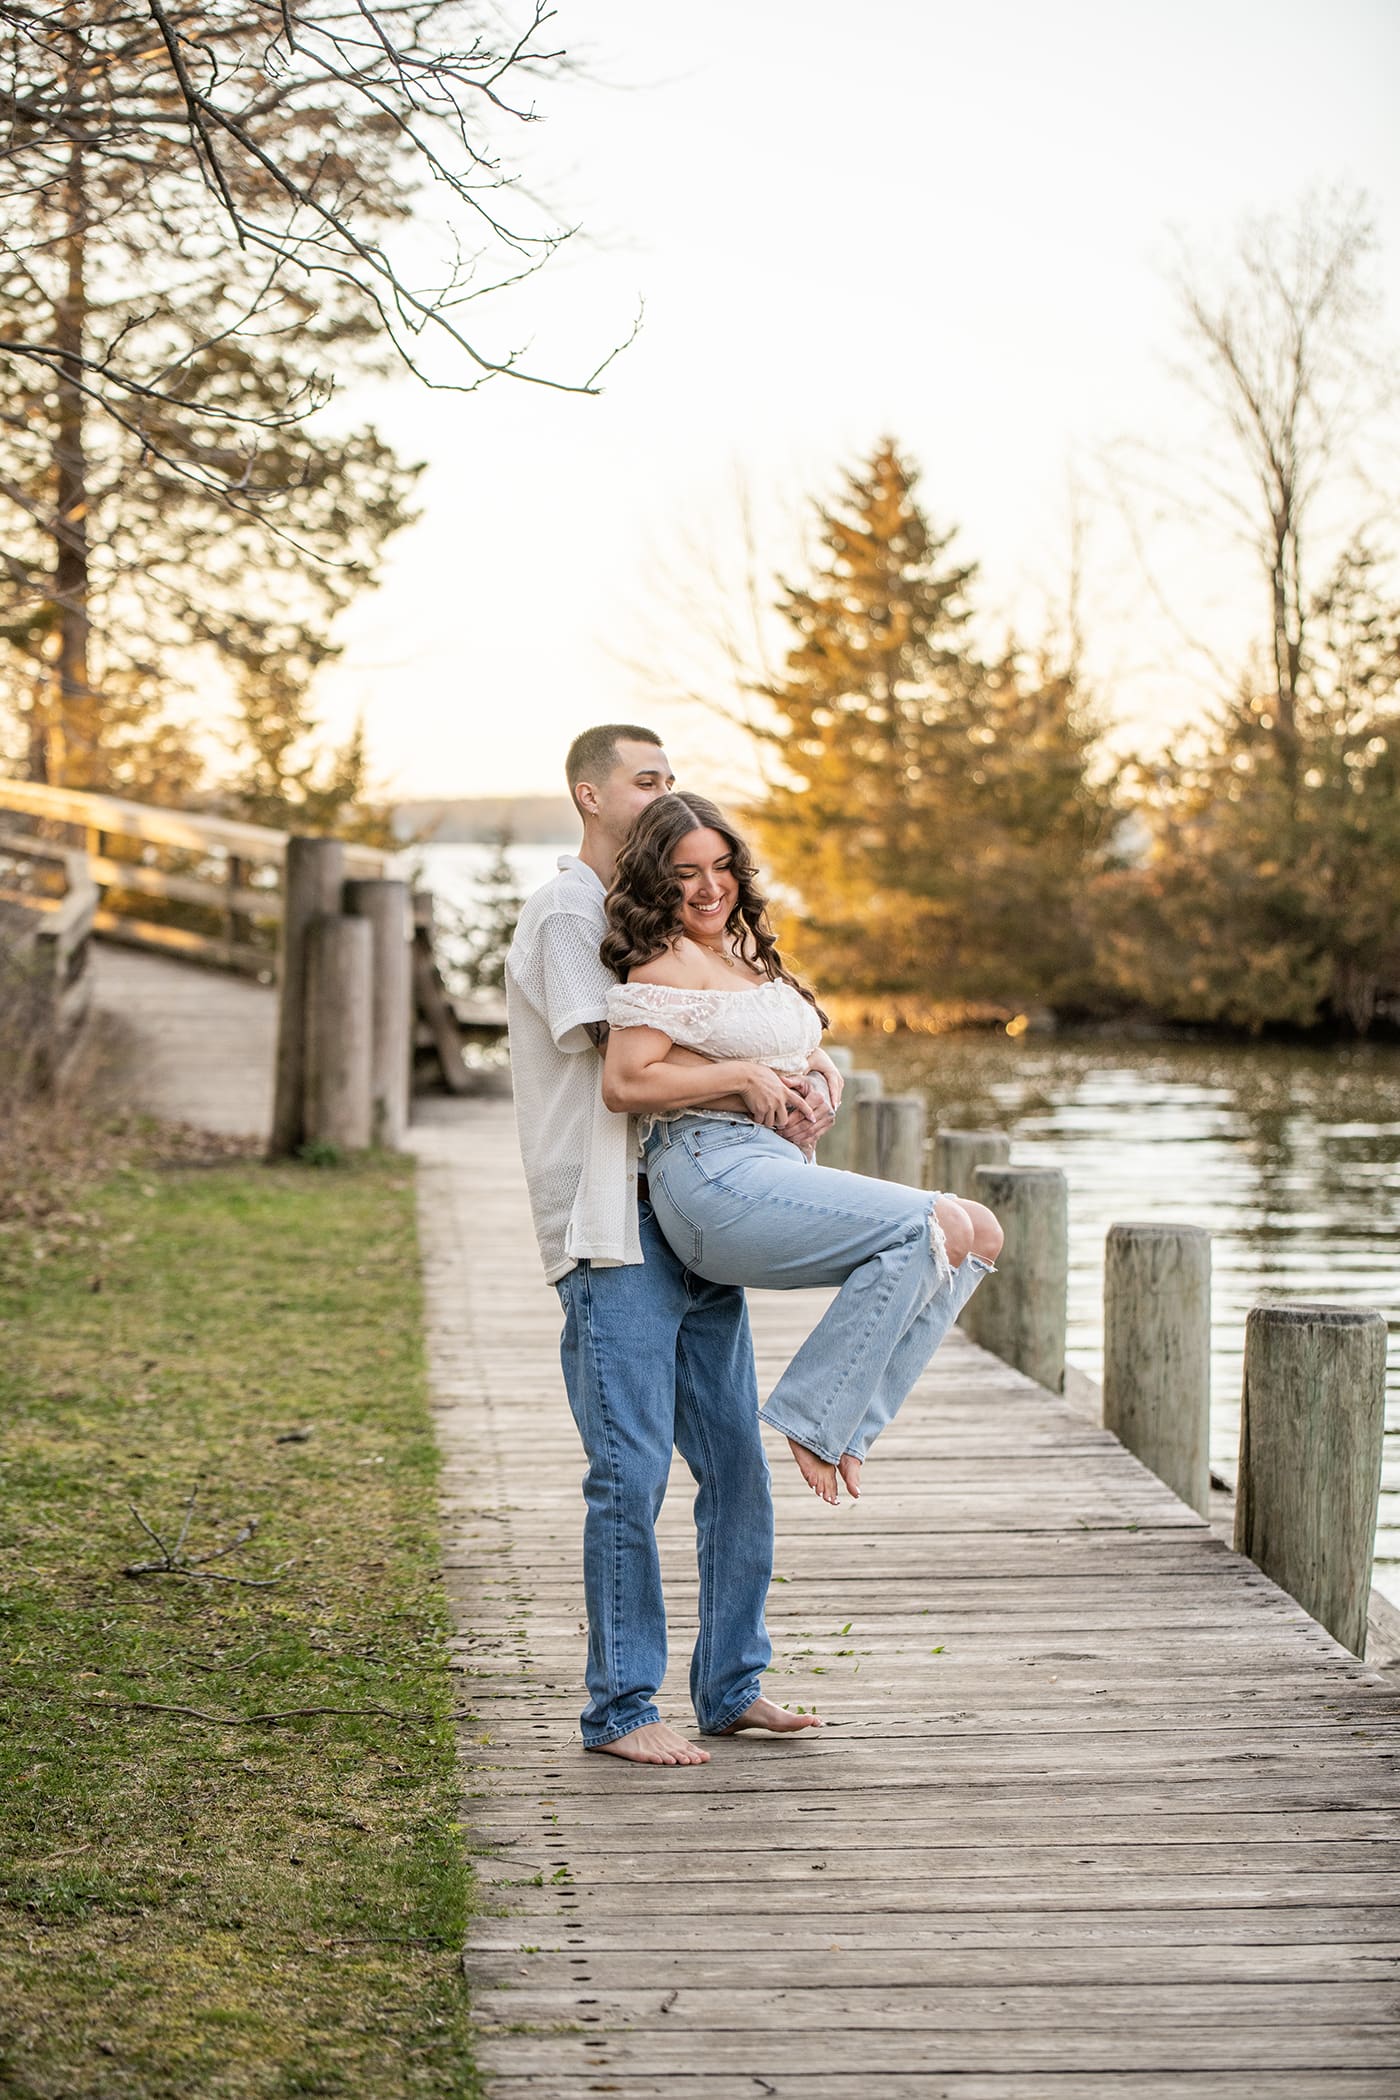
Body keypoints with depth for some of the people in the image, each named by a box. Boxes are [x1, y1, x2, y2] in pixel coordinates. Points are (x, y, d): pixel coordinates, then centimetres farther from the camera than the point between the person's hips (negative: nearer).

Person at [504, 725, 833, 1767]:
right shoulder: (565, 914, -5)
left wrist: (796, 1090, -3)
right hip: (612, 1231, -8)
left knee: (738, 1465, 8)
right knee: (632, 1470, -9)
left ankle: (732, 1686, 17)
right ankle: (622, 1709, -2)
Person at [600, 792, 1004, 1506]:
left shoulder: (743, 952, 22)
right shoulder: (667, 961, -6)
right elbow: (624, 1084, -17)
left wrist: (815, 1065, 13)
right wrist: (744, 1076, -10)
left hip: (778, 1170, 10)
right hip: (713, 1177, -10)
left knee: (981, 1234, 2)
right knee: (942, 1228, -23)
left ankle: (845, 1423, -4)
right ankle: (810, 1417, -17)